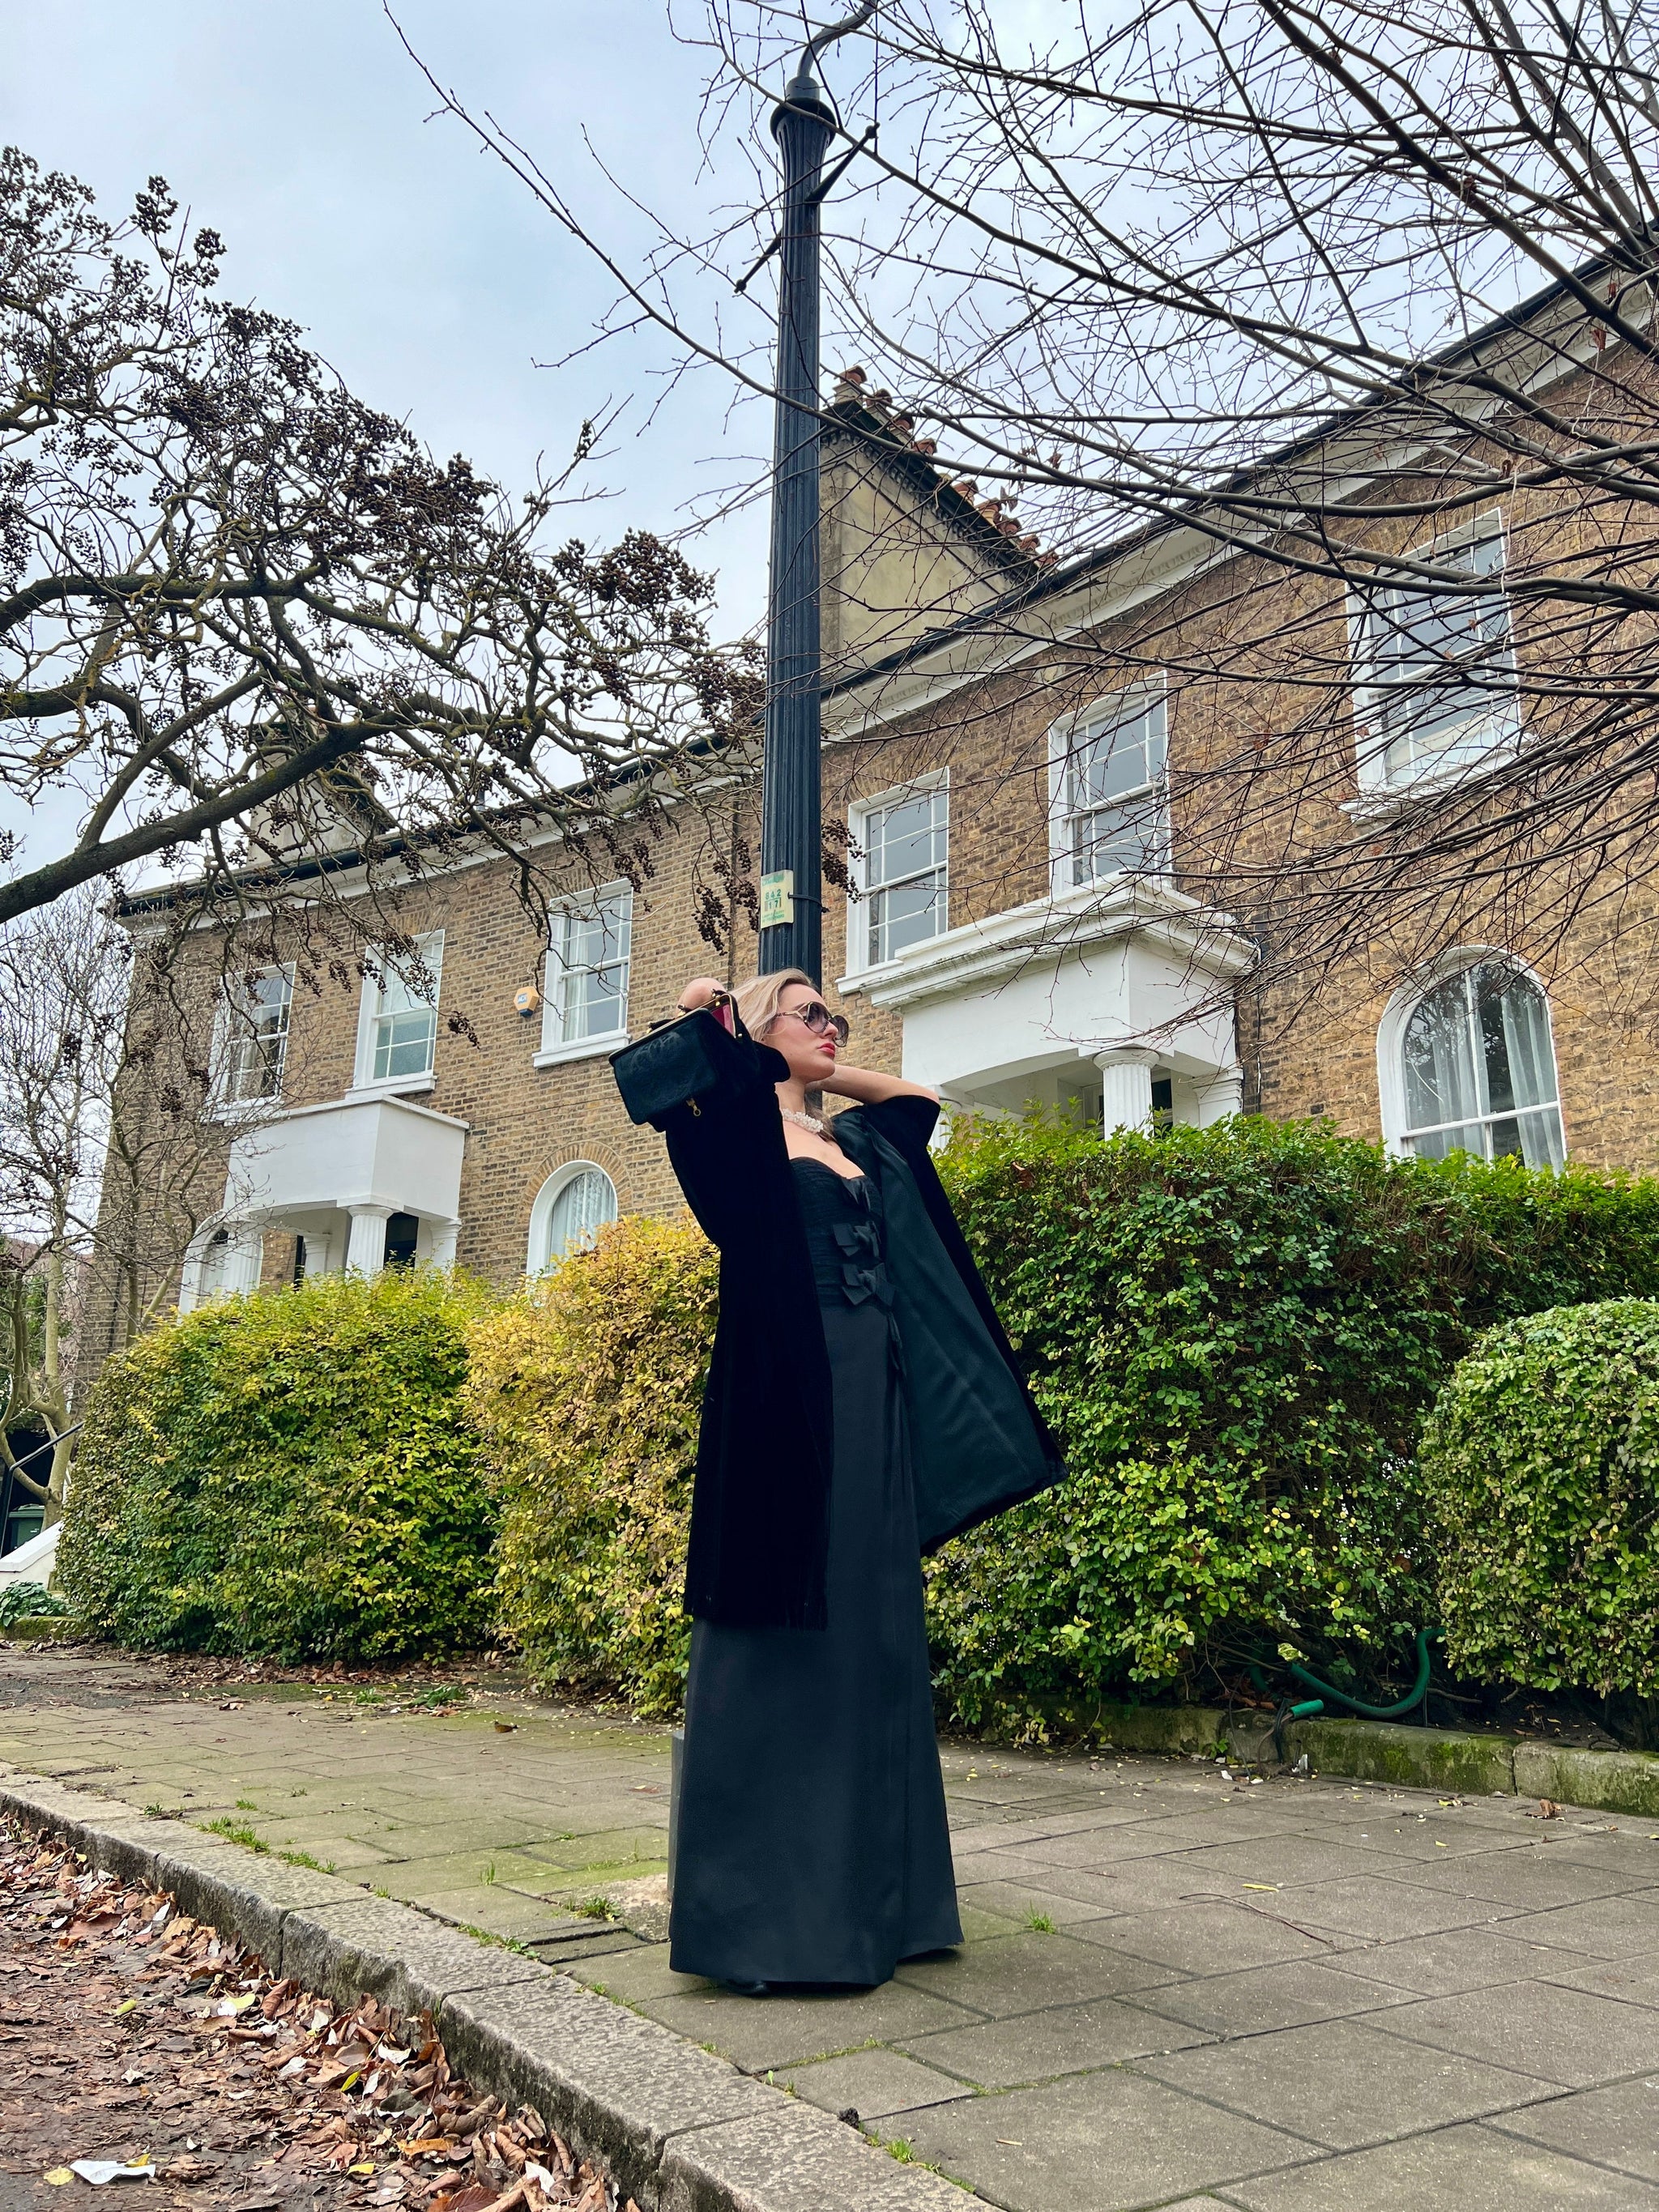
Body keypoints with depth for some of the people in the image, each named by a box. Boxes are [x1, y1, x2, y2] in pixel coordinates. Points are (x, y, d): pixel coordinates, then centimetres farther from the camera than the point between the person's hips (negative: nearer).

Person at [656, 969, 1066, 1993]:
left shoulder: (859, 1143, 21)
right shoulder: (734, 1125, 0)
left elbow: (919, 1093, 39)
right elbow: (684, 1080, -23)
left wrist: (829, 1071, 29)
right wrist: (714, 1022, -8)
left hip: (875, 1406, 8)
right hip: (787, 1401, -8)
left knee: (873, 1633, 9)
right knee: (783, 1639, -5)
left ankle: (869, 1897, 19)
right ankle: (762, 1911, 5)